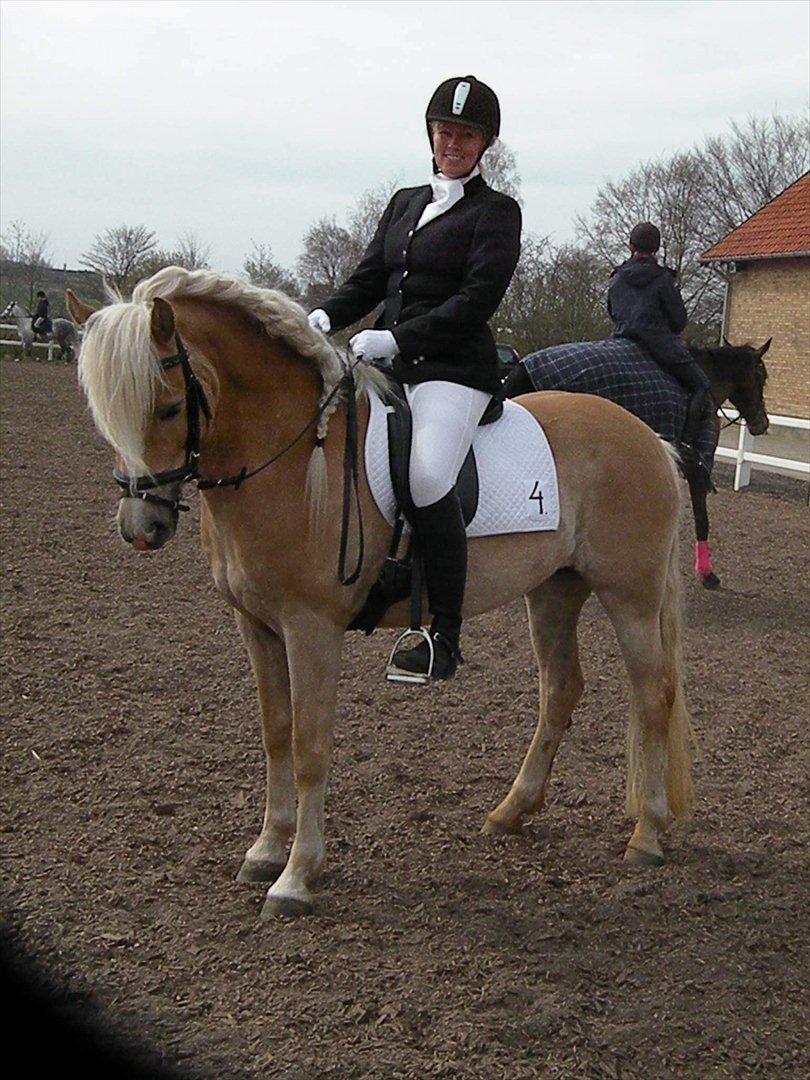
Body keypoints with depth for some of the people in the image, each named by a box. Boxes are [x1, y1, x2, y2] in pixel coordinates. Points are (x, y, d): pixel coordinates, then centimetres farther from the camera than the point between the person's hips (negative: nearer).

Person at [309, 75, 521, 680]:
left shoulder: (497, 212, 1)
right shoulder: (406, 203, 22)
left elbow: (477, 301, -11)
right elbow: (370, 279, 18)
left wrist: (398, 338, -20)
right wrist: (326, 317, -3)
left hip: (454, 369, -8)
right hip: (389, 363, 8)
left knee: (427, 478, -30)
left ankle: (445, 636, -24)